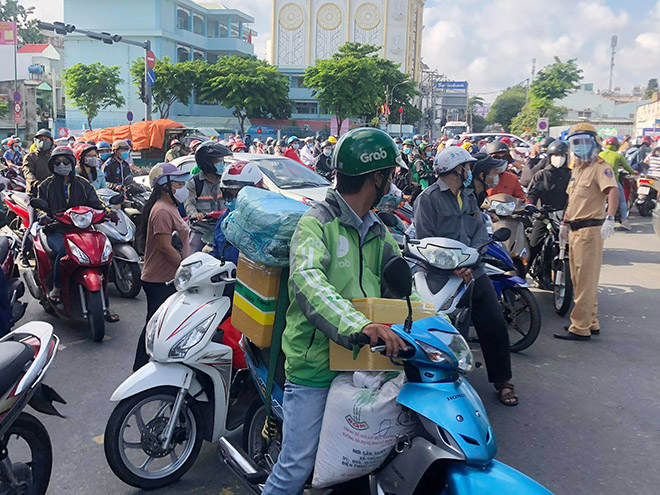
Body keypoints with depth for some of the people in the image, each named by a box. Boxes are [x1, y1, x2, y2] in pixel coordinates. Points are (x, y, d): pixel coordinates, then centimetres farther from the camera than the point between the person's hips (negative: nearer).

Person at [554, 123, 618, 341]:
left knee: (585, 281, -5)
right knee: (579, 279, 16)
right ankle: (591, 323, 27)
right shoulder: (577, 168, 19)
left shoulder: (600, 166, -10)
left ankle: (580, 328, 1)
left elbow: (613, 190, -27)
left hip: (590, 229, -10)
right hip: (575, 230, 10)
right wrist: (565, 223, 23)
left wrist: (609, 218, -40)